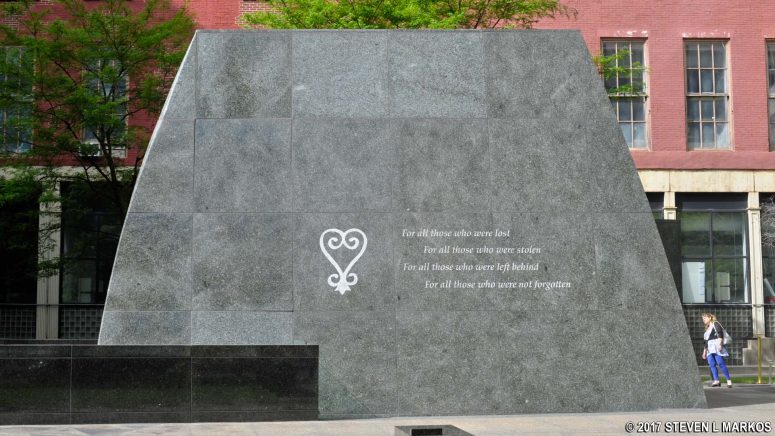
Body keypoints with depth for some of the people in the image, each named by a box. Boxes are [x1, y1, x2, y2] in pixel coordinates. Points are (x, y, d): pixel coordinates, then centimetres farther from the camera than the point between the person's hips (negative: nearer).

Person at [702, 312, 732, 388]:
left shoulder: (715, 324, 4)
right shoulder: (707, 328, 27)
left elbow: (720, 333, -10)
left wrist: (719, 343, -22)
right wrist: (704, 351, 26)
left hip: (717, 346, -8)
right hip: (710, 348, 8)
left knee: (721, 363, -14)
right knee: (711, 364, -9)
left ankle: (729, 380, -12)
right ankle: (716, 381, -16)